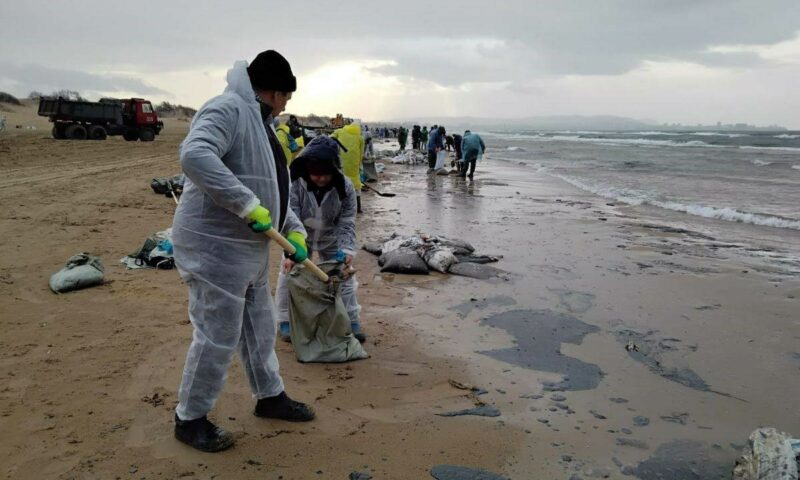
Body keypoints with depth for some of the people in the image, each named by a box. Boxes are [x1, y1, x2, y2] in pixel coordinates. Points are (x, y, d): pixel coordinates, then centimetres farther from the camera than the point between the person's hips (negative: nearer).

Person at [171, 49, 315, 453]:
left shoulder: (259, 122, 17)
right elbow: (194, 155, -34)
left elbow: (271, 189, 21)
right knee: (218, 337, 0)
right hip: (216, 246, -10)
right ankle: (190, 419, 19)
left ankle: (270, 397, 38)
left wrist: (294, 229, 10)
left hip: (250, 248, 10)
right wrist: (248, 205, -33)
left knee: (260, 327, 20)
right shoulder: (227, 109, -15)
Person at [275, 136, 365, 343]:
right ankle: (285, 320, 15)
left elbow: (347, 223, -18)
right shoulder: (295, 186, -28)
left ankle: (351, 320, 18)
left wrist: (347, 249, -31)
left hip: (331, 240, 1)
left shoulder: (345, 187, -23)